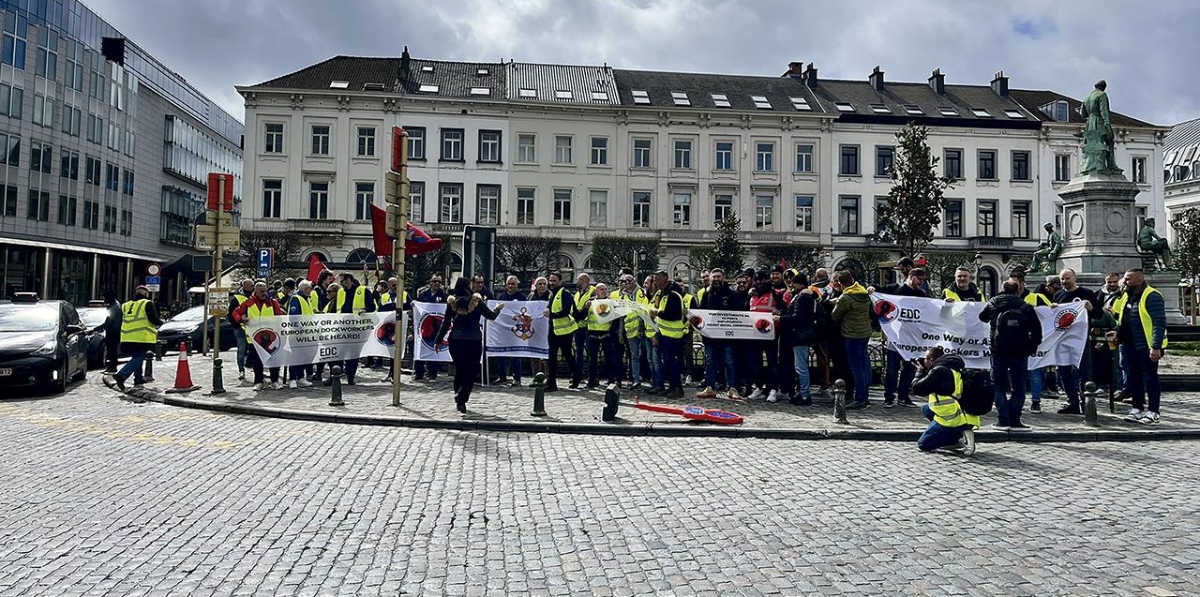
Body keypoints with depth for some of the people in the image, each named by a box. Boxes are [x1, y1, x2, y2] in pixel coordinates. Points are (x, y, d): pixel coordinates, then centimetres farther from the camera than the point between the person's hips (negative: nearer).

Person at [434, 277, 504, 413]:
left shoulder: (452, 302, 0)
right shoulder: (477, 301, -5)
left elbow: (446, 323, 2)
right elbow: (491, 316, 3)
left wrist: (438, 341, 9)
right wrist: (498, 309, 24)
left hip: (455, 341, 3)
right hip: (474, 341, -2)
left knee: (459, 370, 17)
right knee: (471, 372, 3)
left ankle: (458, 394, 23)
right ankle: (461, 400, -11)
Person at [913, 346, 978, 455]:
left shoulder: (938, 370, -11)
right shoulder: (952, 369, 17)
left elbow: (917, 389, -9)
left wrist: (921, 370, 6)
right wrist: (925, 370, 19)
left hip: (952, 419, -9)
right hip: (967, 417, 9)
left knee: (923, 445, 4)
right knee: (925, 408, 27)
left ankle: (957, 437, -12)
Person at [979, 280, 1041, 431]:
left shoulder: (994, 303, 1)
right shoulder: (1025, 307, 0)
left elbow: (982, 317, 17)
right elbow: (1036, 329, -2)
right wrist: (1032, 347, 7)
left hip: (998, 350, 0)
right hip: (1020, 352, 0)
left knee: (999, 386, 7)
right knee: (1018, 387, 8)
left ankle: (1003, 420, 0)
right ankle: (1015, 421, 4)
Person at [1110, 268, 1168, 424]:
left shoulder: (1152, 296, -14)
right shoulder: (1126, 296, 12)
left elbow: (1159, 323, -19)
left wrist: (1156, 346, -24)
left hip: (1147, 346, -8)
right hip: (1129, 346, 8)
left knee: (1150, 379, 0)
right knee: (1132, 379, 13)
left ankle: (1153, 413, 7)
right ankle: (1138, 409, 23)